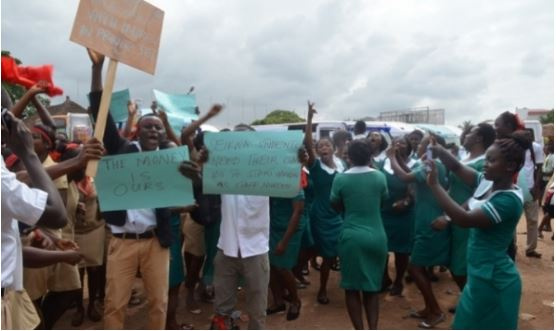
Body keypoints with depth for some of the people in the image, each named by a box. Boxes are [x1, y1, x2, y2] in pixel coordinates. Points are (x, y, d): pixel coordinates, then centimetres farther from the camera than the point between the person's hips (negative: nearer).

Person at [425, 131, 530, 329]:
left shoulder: (509, 199, -24)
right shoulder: (486, 183, 1)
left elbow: (465, 219, -32)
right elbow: (457, 168, 2)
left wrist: (434, 184, -32)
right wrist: (438, 150, -18)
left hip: (493, 279, -8)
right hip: (479, 274, 8)